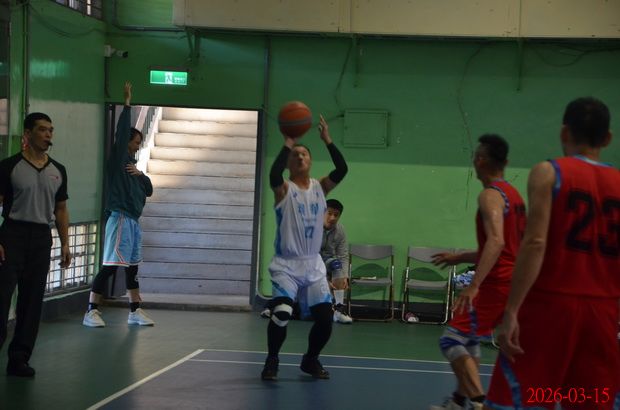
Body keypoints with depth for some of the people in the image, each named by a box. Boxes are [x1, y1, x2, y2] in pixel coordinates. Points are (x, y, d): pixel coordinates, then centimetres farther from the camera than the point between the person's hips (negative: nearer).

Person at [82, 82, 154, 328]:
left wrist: (140, 175, 1)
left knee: (132, 268, 12)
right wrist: (128, 103, -12)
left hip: (133, 220, 9)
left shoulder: (131, 165, 19)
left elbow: (149, 190, 20)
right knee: (110, 266, -10)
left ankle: (135, 311, 17)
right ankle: (91, 312, -8)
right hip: (120, 218, -9)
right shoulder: (117, 160, -3)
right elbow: (122, 130, -13)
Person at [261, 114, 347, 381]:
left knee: (326, 317, 0)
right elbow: (273, 174, -30)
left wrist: (327, 140, -16)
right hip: (286, 264, -4)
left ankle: (311, 360, 25)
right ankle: (272, 361, 0)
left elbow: (342, 170, -10)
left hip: (313, 264, 4)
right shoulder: (284, 189, -6)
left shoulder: (320, 187, 6)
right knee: (281, 312, -22)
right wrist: (287, 144, -28)